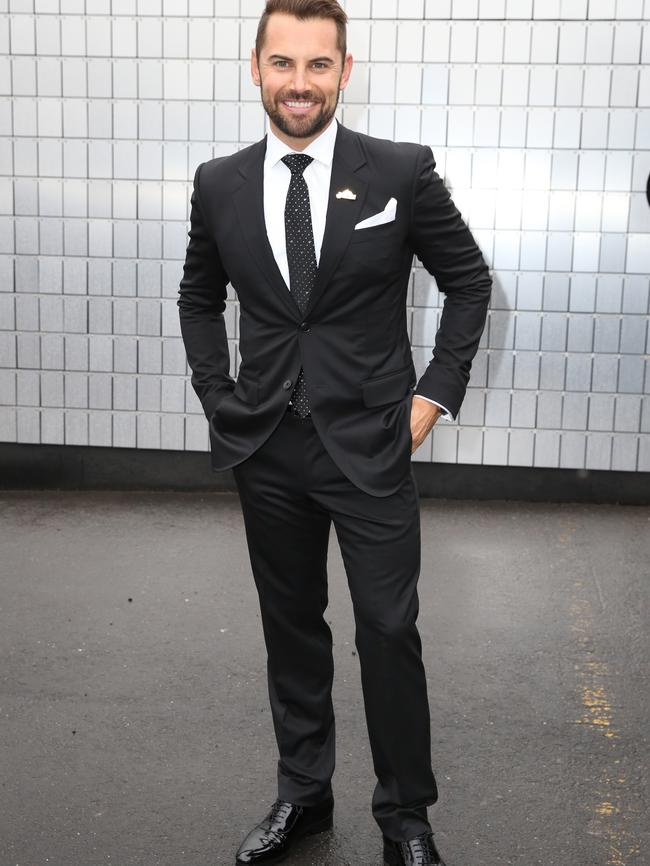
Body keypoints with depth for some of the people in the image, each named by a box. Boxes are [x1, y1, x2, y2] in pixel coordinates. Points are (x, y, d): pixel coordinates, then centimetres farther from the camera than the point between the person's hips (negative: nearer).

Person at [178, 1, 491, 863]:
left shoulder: (403, 171, -5)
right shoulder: (219, 184, 3)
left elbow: (469, 280, 4)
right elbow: (199, 297, 17)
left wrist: (435, 394, -2)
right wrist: (217, 397, 7)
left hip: (370, 445, -2)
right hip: (265, 449, 3)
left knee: (389, 632, 2)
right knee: (291, 628, 14)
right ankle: (302, 793, 33)